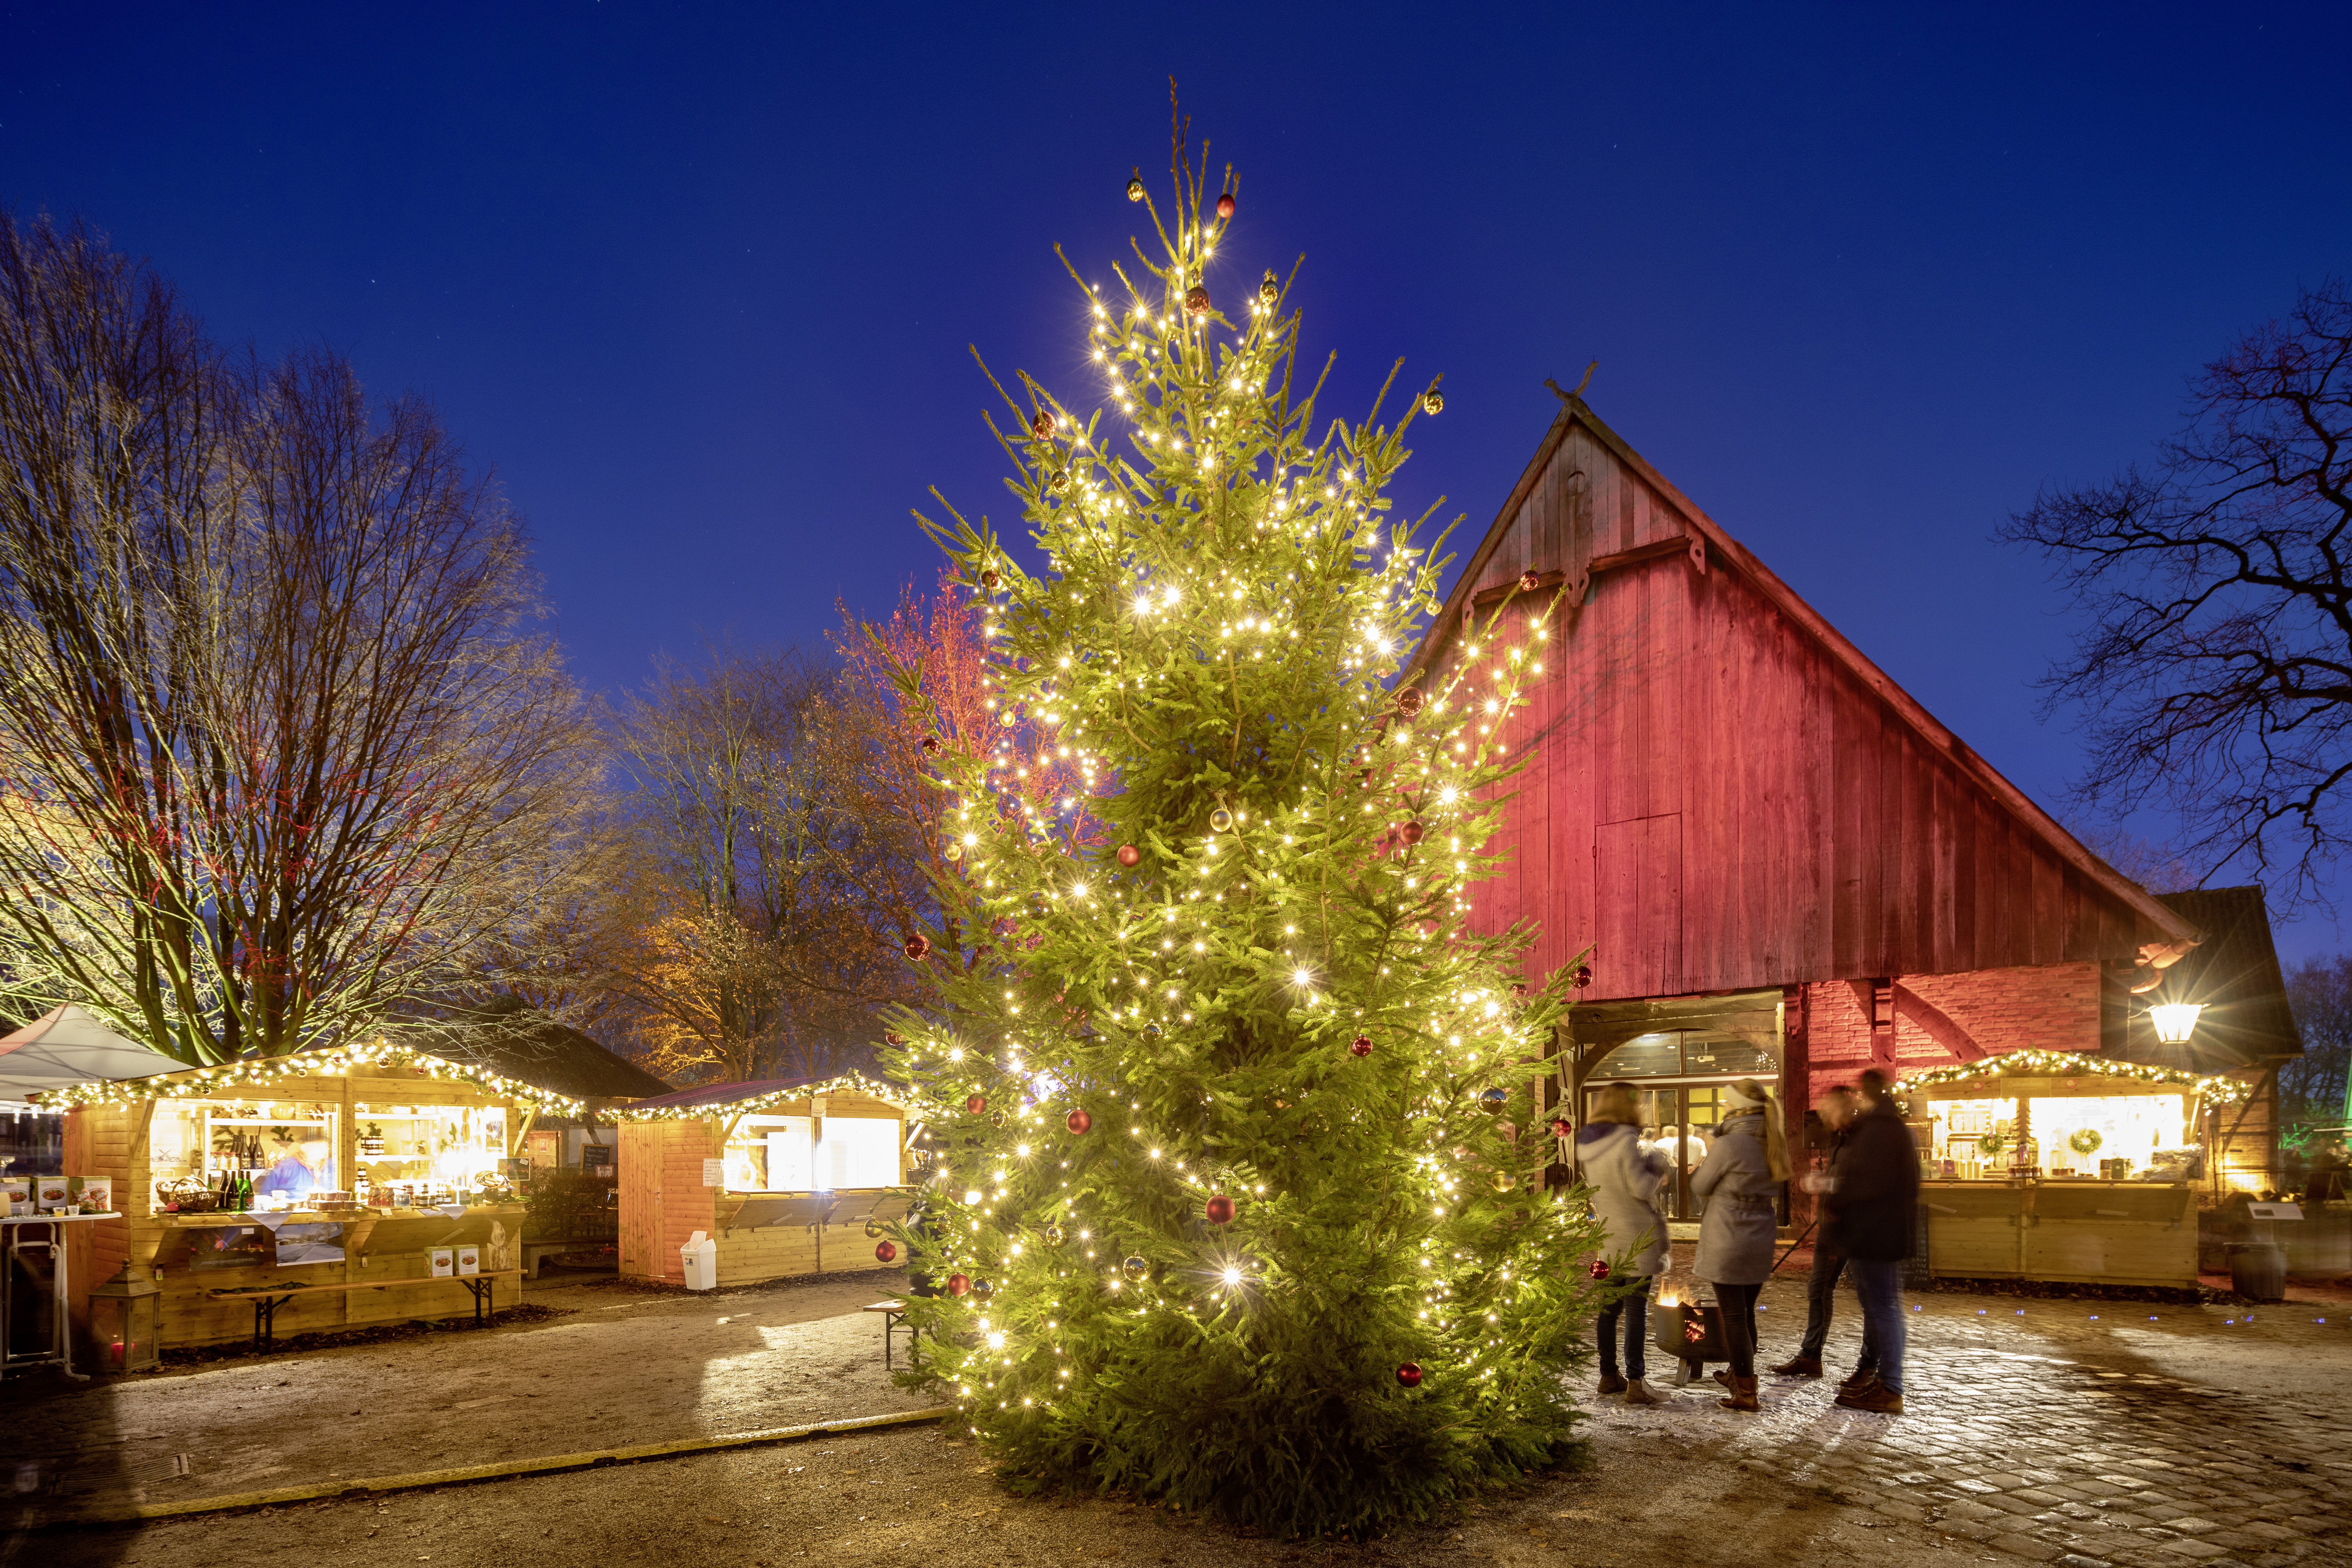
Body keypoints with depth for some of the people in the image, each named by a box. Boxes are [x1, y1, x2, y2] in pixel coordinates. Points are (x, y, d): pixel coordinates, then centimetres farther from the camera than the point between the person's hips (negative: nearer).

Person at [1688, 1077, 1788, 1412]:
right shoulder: (1773, 1144, 4)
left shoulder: (1729, 1145, -18)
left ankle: (1747, 1393, 3)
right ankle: (1739, 1376, 33)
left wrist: (1701, 1166, 12)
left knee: (1733, 1317, 0)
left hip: (1727, 1242, -7)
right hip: (1759, 1242, 7)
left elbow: (1699, 1189, -8)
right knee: (1746, 1313, 19)